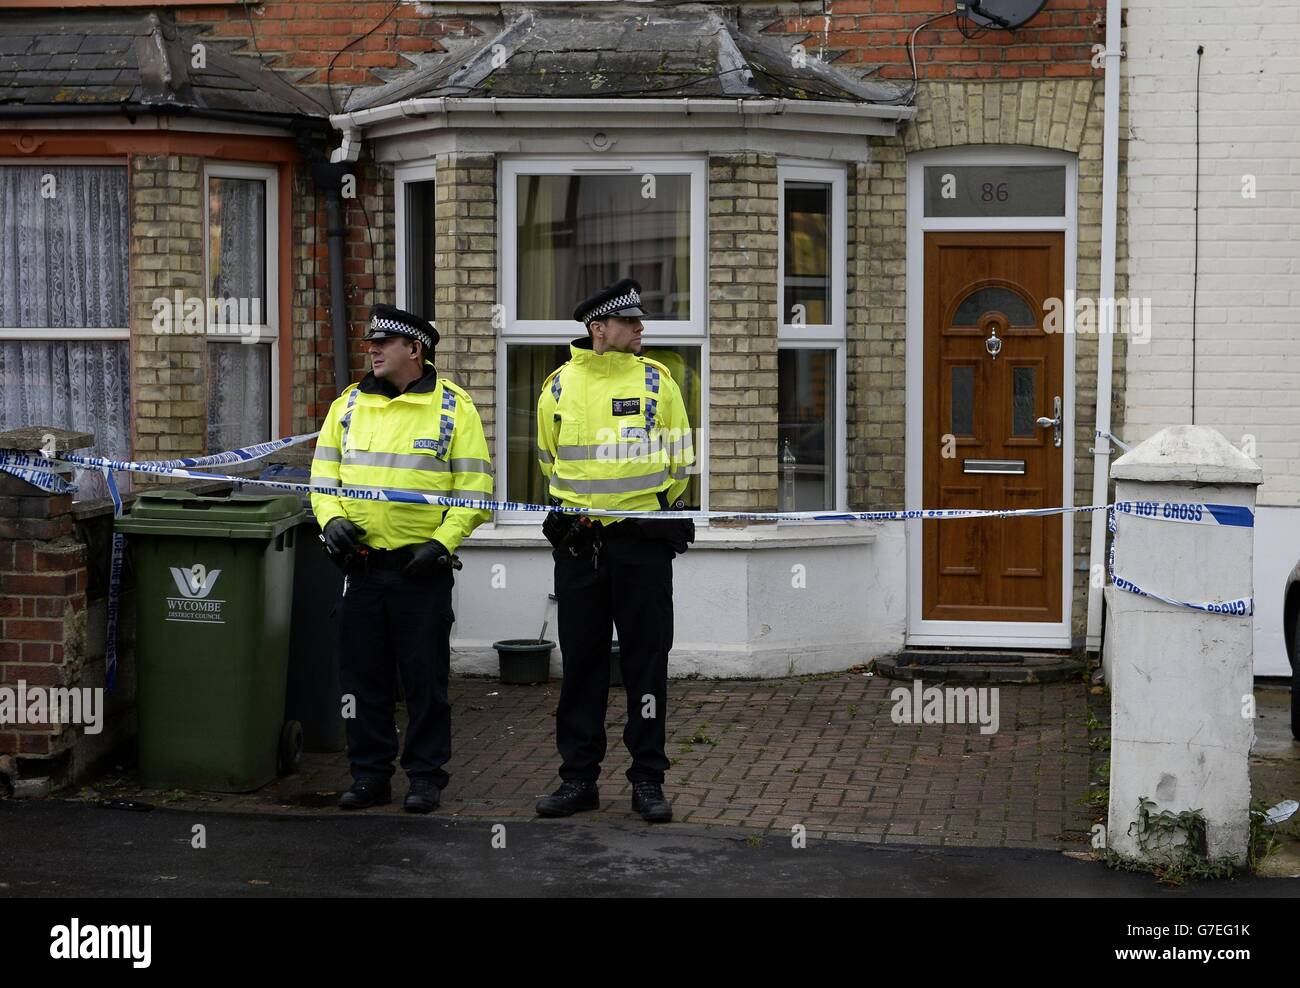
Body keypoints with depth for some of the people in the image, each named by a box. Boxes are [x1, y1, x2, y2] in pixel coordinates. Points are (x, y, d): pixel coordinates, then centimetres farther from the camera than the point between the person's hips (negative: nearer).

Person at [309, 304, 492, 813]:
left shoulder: (453, 408, -1)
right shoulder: (349, 405, 11)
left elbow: (475, 489, -3)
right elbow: (323, 472, 13)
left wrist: (442, 542, -14)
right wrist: (331, 518, -6)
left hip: (422, 566, -4)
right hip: (361, 563, 4)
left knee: (425, 677, 3)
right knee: (363, 674, 8)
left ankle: (426, 776, 13)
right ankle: (370, 774, 18)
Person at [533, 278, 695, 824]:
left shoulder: (656, 381, 0)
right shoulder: (559, 387, 3)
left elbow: (679, 461, 8)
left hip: (644, 539, -1)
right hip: (578, 542, 1)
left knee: (646, 660, 2)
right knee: (581, 661, 7)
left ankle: (648, 779, 10)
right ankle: (578, 777, 16)